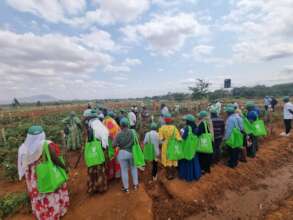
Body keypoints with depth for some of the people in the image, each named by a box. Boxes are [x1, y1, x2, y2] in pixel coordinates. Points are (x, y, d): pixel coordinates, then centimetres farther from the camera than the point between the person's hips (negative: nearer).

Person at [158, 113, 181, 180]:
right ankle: (173, 174, 31)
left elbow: (161, 138, -16)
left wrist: (165, 139, 4)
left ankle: (169, 174, 25)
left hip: (165, 146, 0)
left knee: (167, 159, 14)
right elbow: (178, 138, -16)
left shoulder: (162, 128, -15)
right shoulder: (174, 128, -15)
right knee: (173, 159, 17)